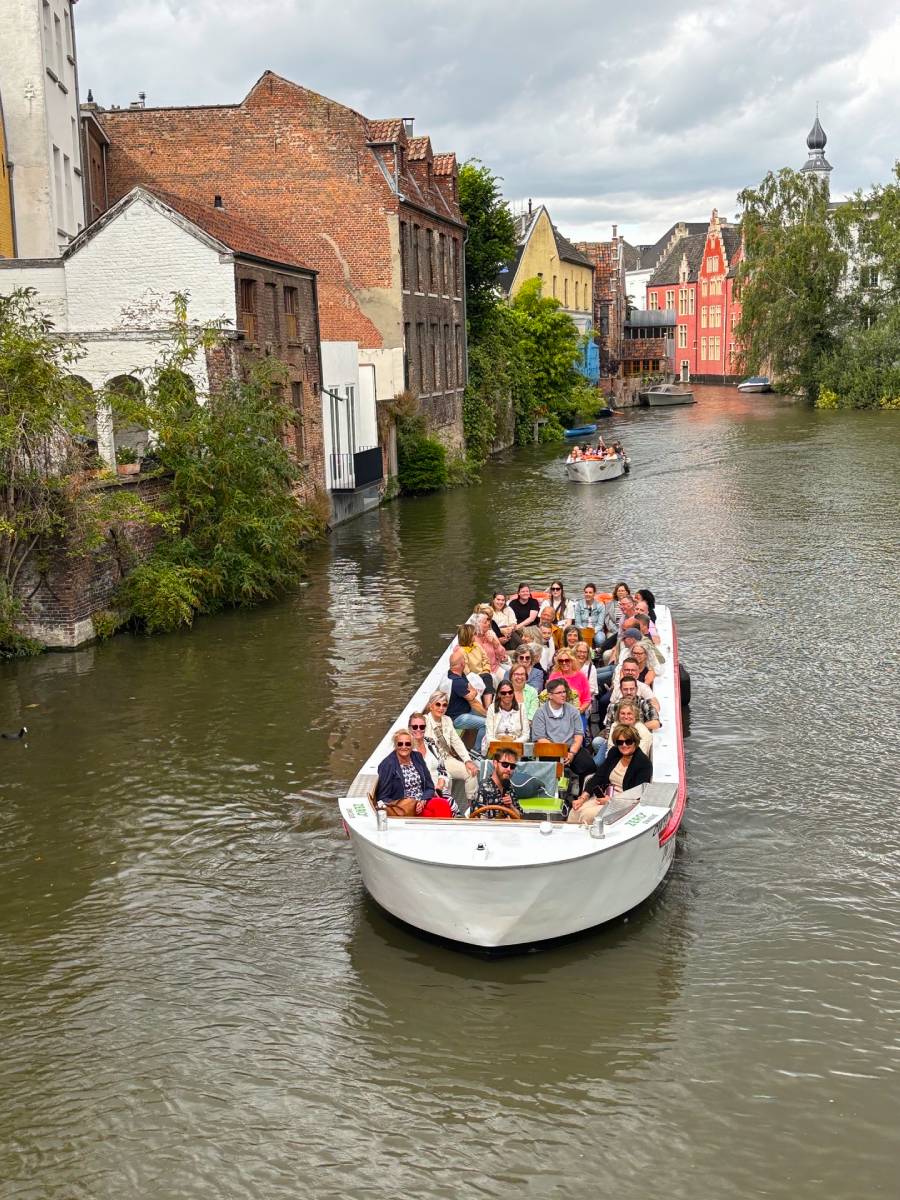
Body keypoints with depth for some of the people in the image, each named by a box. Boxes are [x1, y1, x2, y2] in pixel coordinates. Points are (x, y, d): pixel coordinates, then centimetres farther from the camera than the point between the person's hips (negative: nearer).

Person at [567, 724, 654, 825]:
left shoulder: (644, 763, -12)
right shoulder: (614, 752, 6)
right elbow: (598, 776, 3)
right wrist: (582, 798, -8)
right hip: (604, 796, 6)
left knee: (588, 814, -25)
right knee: (576, 812, -17)